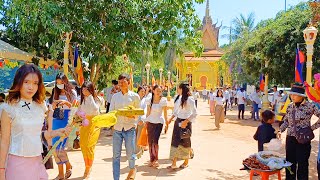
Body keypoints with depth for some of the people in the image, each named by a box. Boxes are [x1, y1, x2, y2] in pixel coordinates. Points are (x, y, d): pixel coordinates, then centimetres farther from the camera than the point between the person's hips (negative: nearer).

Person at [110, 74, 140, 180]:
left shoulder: (134, 96, -1)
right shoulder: (115, 96, 6)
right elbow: (111, 111, 5)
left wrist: (133, 115, -13)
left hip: (129, 128, -2)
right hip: (117, 128, 2)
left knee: (130, 154, 5)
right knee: (116, 155, 3)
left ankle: (132, 169, 37)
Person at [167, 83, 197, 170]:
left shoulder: (189, 99, -15)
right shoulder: (179, 98, 9)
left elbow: (194, 113, -18)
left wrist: (186, 121, -24)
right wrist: (171, 118, 19)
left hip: (185, 122, -7)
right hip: (178, 121, 7)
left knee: (185, 142, 7)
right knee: (175, 141, 2)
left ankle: (186, 162, 26)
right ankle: (174, 163, 6)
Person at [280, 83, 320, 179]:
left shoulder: (310, 106, -11)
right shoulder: (290, 106, 4)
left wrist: (311, 128, -10)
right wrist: (280, 130, 0)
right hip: (290, 139, 4)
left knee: (302, 163, 5)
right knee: (290, 162, 12)